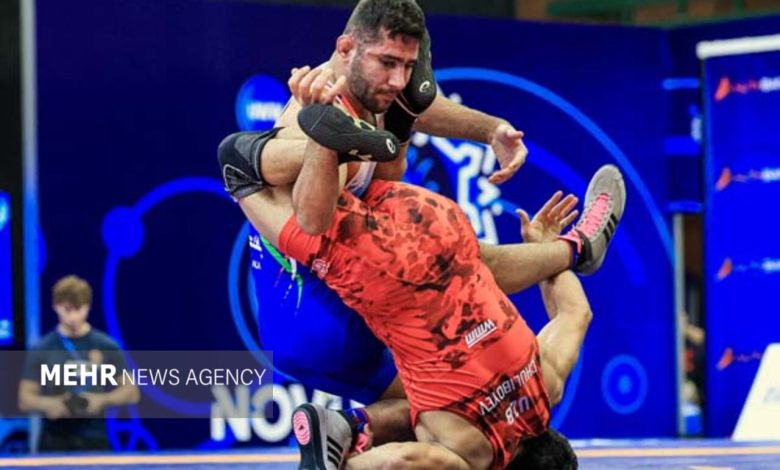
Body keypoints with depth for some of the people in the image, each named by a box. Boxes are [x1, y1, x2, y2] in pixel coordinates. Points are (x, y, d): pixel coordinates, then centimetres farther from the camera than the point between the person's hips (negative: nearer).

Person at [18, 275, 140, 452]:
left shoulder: (106, 347, 3)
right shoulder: (41, 350, 3)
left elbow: (131, 392, 5)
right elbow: (25, 399, 3)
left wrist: (103, 400, -14)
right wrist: (46, 404, -18)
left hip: (94, 439, 0)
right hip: (54, 441, 0)